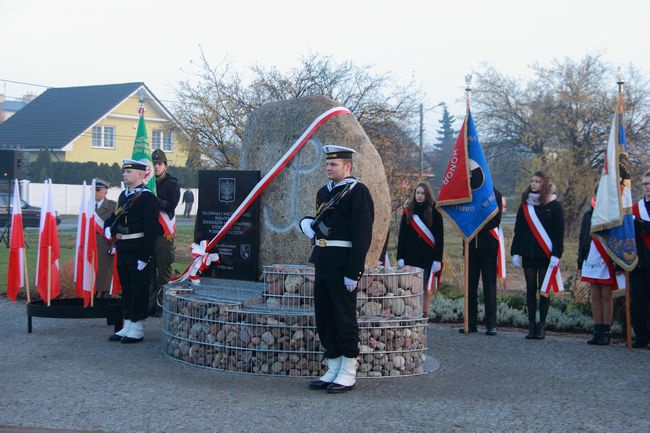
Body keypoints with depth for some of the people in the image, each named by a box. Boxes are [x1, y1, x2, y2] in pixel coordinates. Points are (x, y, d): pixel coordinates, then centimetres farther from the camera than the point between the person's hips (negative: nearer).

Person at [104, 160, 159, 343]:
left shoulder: (147, 197, -12)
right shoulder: (124, 195, 14)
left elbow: (150, 229, -17)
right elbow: (115, 216, 25)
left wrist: (144, 256, -20)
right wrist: (109, 227, 1)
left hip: (138, 251, -8)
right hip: (123, 250, 9)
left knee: (139, 289, 0)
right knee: (126, 289, 14)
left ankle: (137, 329, 7)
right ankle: (127, 326, 23)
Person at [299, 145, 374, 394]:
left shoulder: (358, 191, -9)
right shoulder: (324, 192, 17)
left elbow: (362, 234, -15)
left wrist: (353, 271, -20)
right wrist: (307, 223, 6)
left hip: (343, 263, -8)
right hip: (322, 261, 8)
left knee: (344, 318, -1)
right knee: (324, 317, 11)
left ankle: (348, 374, 9)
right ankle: (334, 370, 21)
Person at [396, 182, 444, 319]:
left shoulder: (434, 212, 0)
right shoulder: (408, 211, 7)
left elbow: (439, 236, -3)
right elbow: (402, 235, 5)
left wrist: (437, 258, -10)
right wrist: (400, 256, -3)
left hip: (428, 254, -2)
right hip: (411, 255, 2)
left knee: (426, 285, 2)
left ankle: (424, 312, 11)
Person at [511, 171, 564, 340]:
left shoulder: (554, 206, -1)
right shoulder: (525, 206, 10)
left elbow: (559, 232, -5)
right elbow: (518, 230, 10)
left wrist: (556, 254, -12)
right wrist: (515, 252, 3)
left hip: (546, 254, -3)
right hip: (528, 254, 3)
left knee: (544, 290, 1)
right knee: (530, 289, 5)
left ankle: (542, 325, 7)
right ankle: (531, 324, 9)